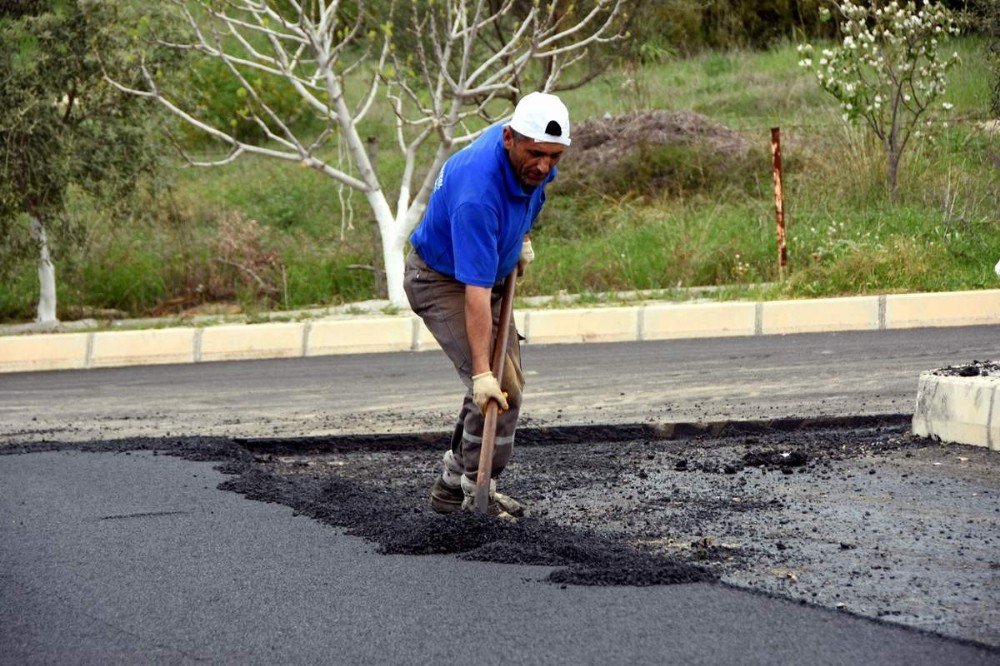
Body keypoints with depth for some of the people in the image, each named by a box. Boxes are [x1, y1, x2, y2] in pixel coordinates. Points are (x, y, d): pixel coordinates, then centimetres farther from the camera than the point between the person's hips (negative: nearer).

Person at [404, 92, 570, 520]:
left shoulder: (532, 163, -16)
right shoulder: (478, 193, -40)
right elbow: (475, 291, -42)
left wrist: (521, 238, 7)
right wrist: (482, 372, -44)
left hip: (488, 273, 9)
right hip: (440, 281, -9)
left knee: (508, 384, 12)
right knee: (500, 389, -19)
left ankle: (454, 483, 24)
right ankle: (478, 494, -5)